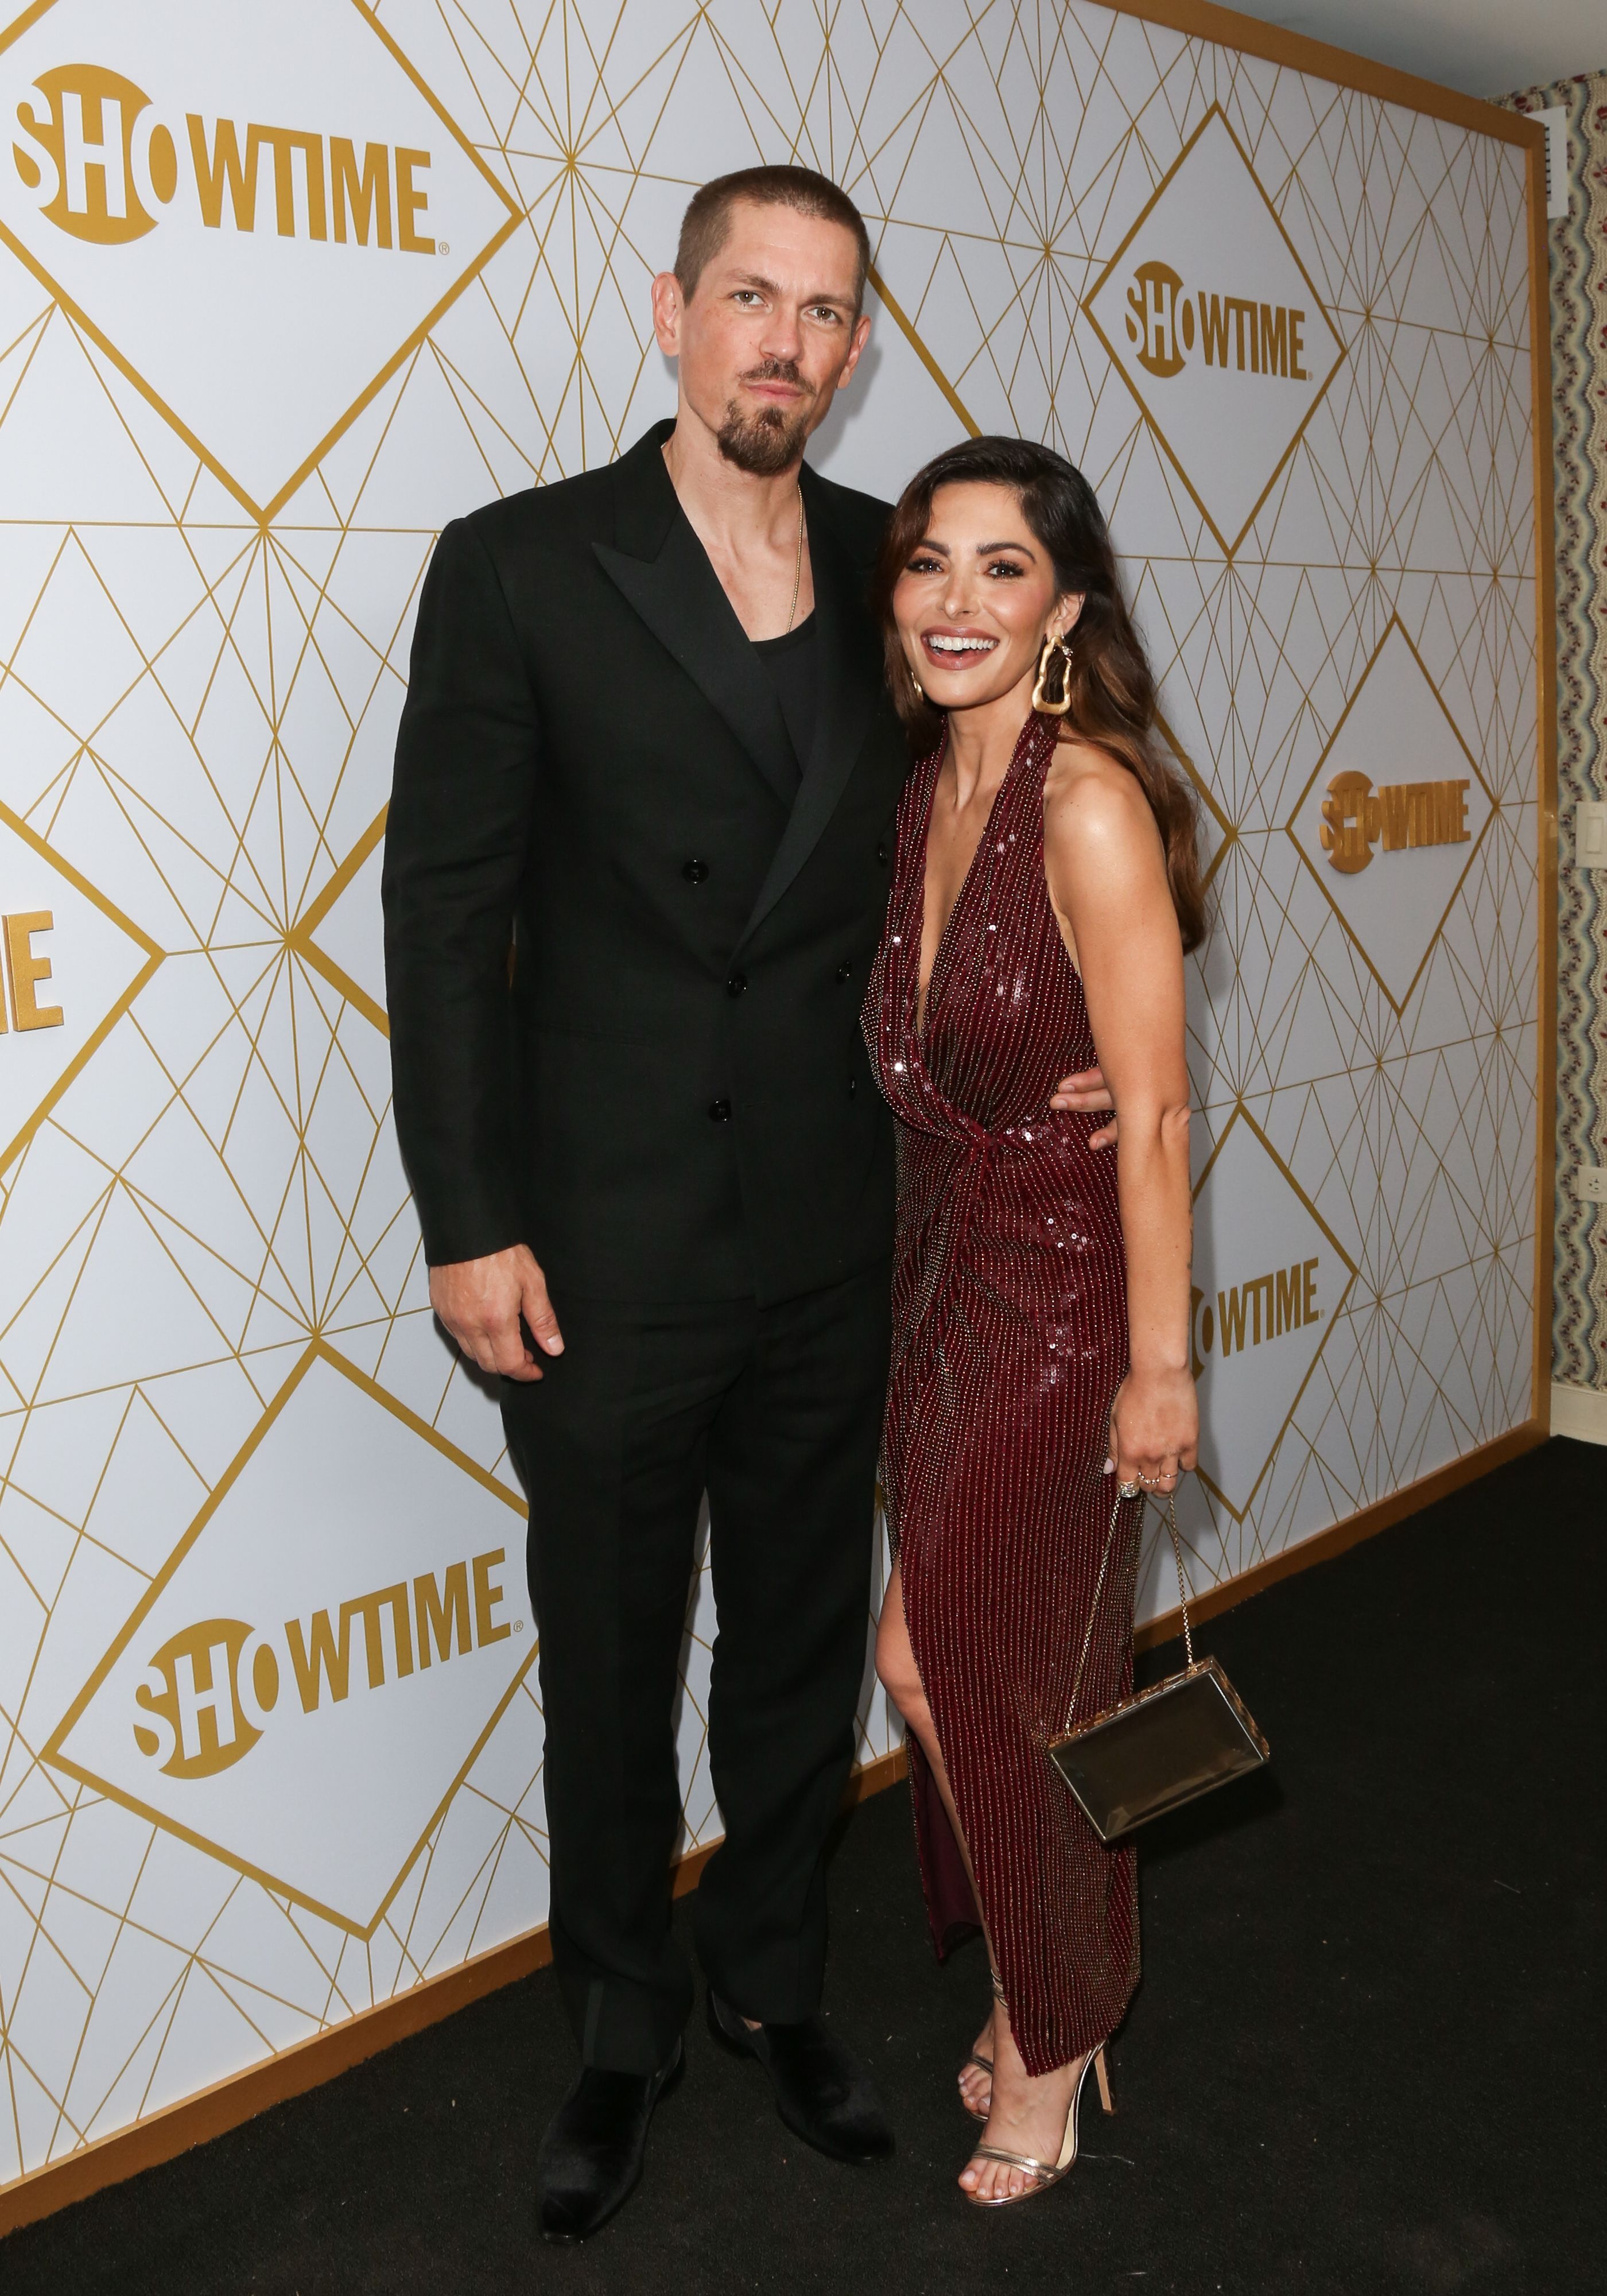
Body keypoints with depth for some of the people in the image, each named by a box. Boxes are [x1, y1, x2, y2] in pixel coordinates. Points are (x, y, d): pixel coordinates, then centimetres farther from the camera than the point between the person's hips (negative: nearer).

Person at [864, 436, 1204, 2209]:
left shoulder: (1090, 801, -19)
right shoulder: (925, 793, 4)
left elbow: (1152, 1109, -18)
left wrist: (1158, 1362, -16)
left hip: (1061, 1291, -7)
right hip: (941, 1277, 7)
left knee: (940, 1660, 3)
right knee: (989, 1670, 16)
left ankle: (1053, 2031, 27)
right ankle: (1038, 2002, 38)